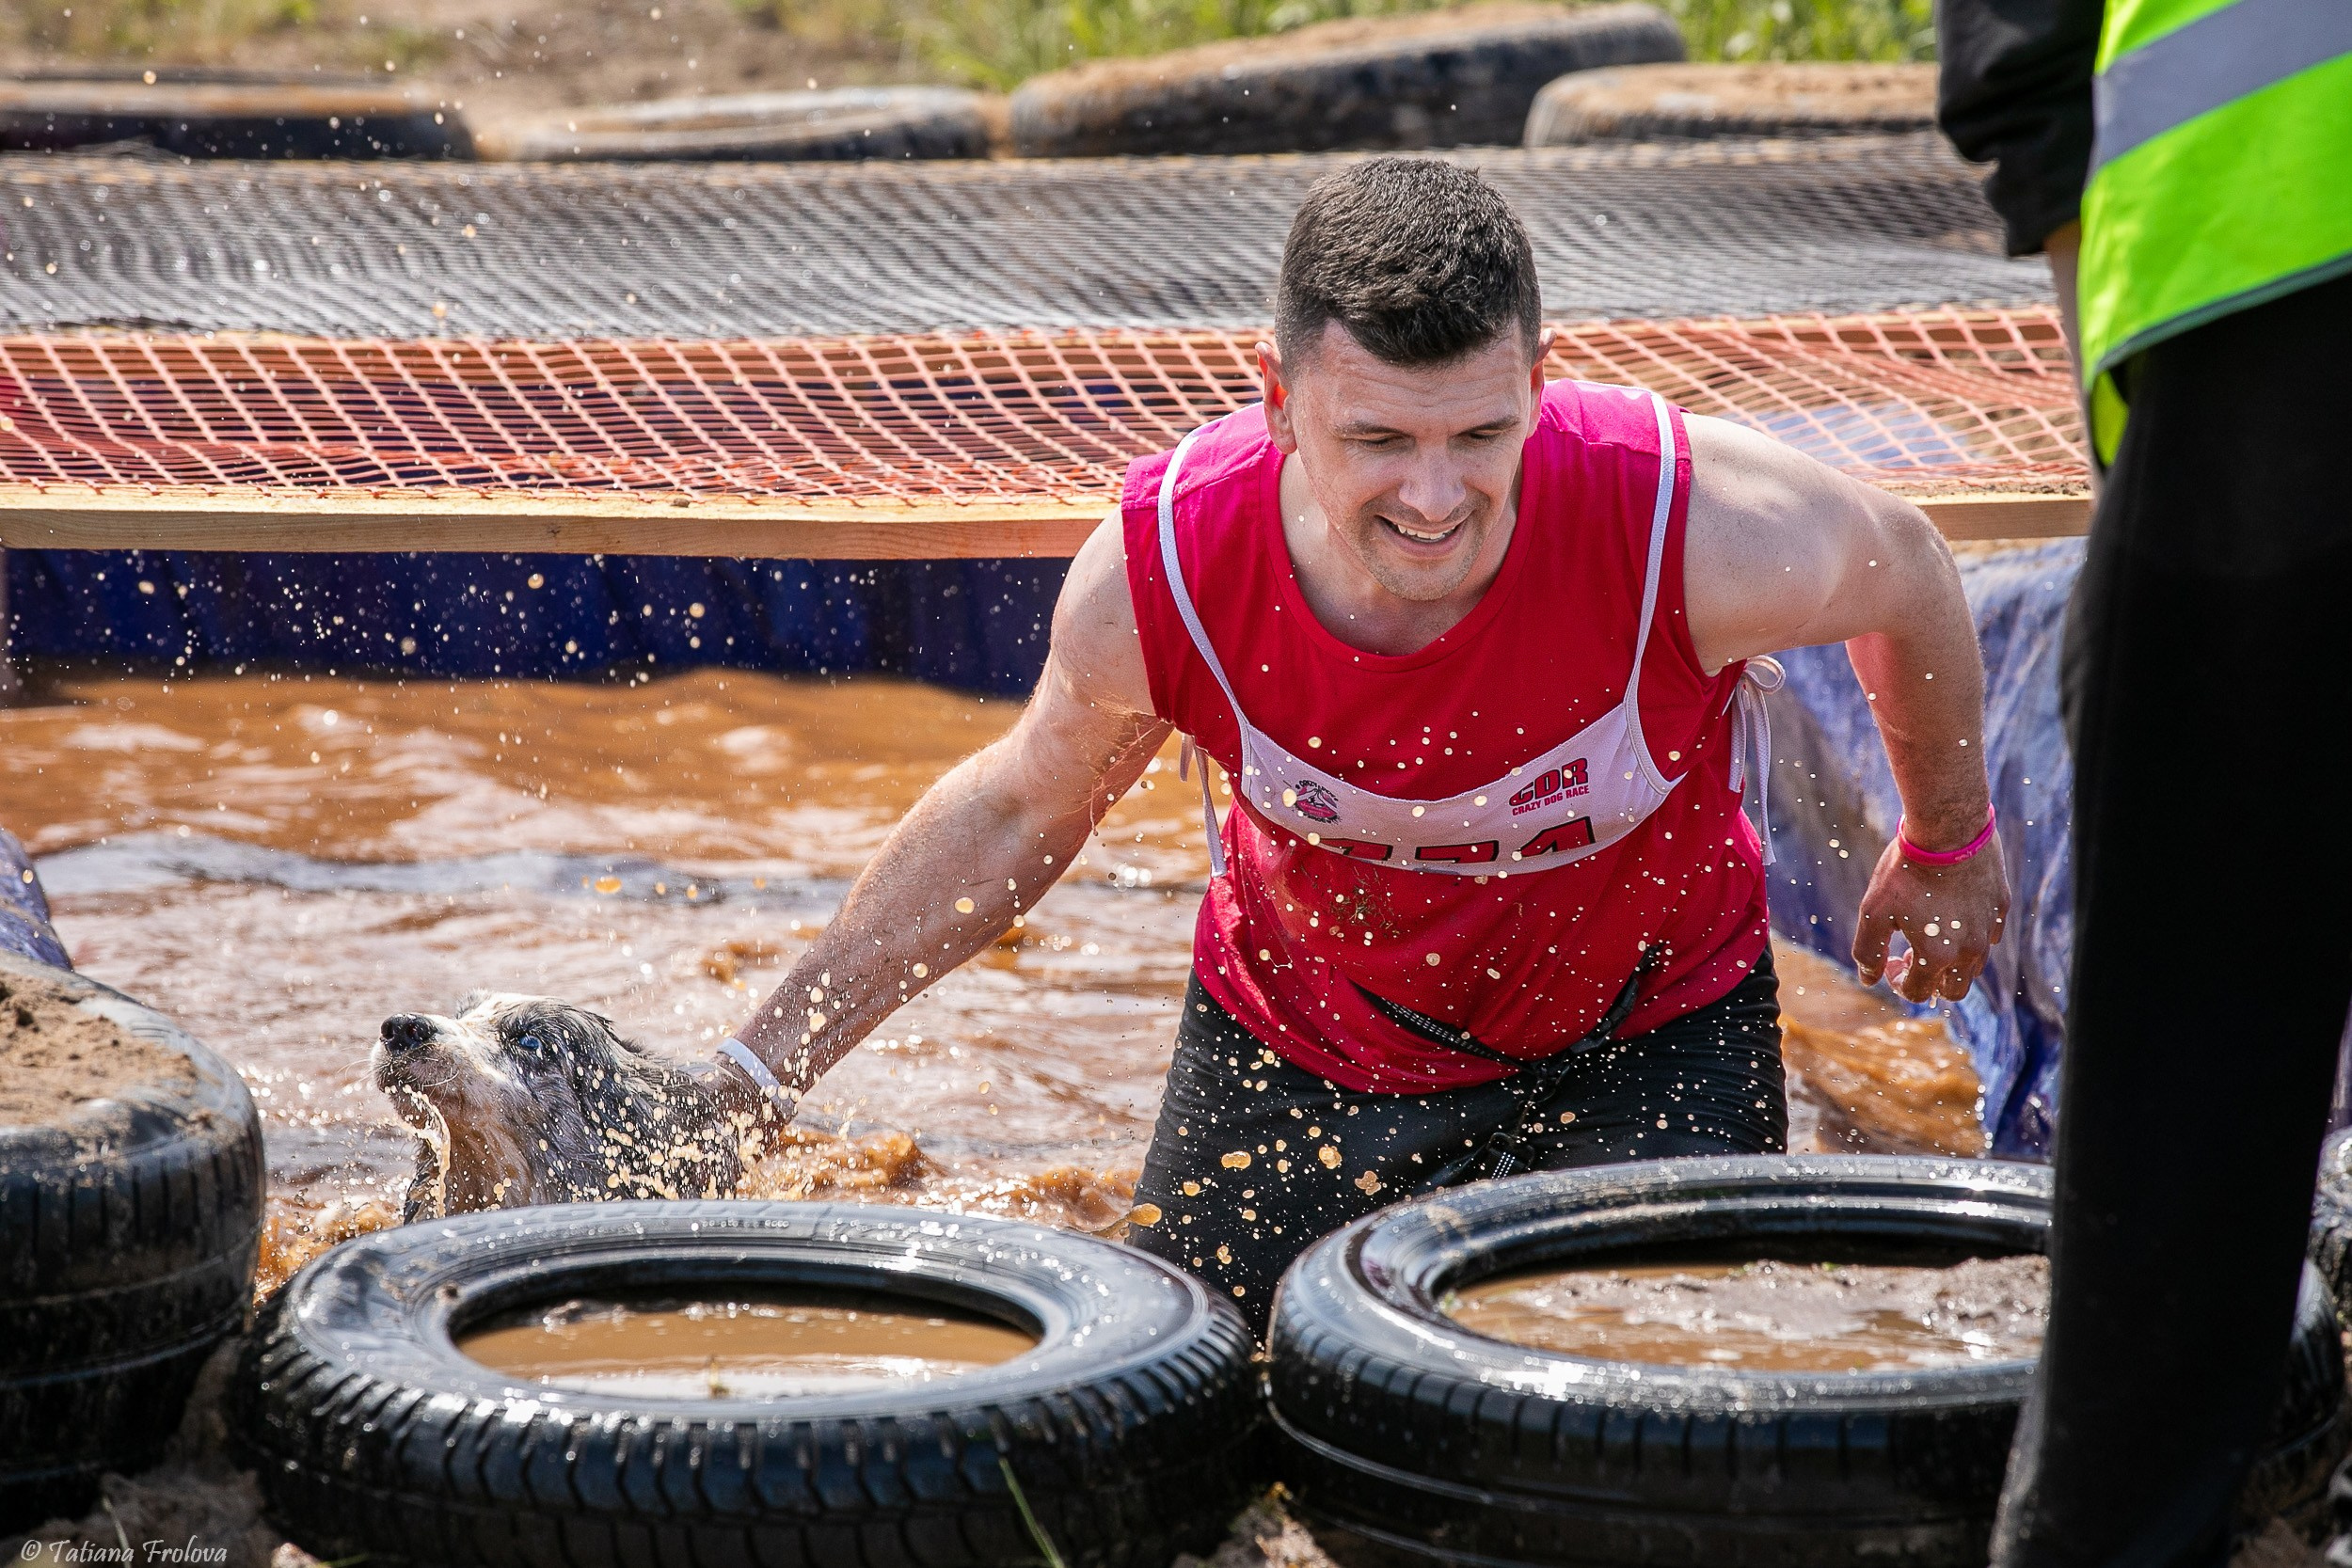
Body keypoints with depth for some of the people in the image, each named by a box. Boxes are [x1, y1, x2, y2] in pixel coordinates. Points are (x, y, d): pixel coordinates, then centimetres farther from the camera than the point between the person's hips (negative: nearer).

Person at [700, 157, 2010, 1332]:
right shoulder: (1157, 571, -30)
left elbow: (1906, 571, -9)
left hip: (1648, 1033, -1)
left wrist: (1951, 845, 9)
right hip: (1303, 1038, 1)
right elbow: (1017, 811, -6)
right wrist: (760, 1065, -5)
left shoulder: (1705, 531, -35)